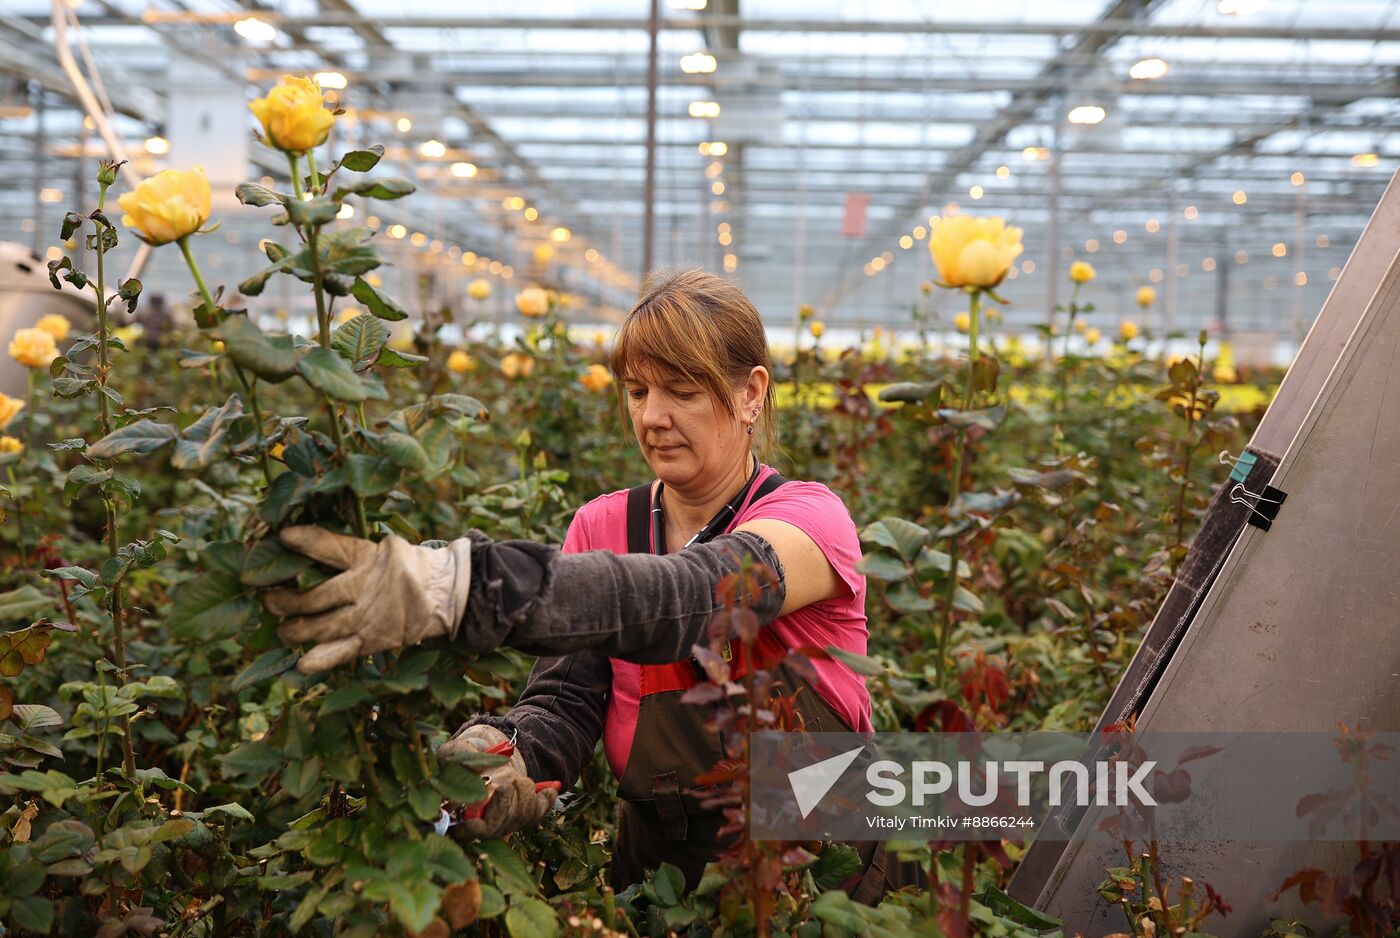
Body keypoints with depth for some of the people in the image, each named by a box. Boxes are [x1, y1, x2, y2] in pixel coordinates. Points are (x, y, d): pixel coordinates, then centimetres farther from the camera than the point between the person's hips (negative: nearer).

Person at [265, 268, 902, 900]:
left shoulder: (810, 516, -11)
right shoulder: (602, 526, 4)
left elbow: (685, 595, -30)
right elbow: (565, 695, -6)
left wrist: (463, 586, -44)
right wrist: (511, 757, -29)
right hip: (658, 875, 3)